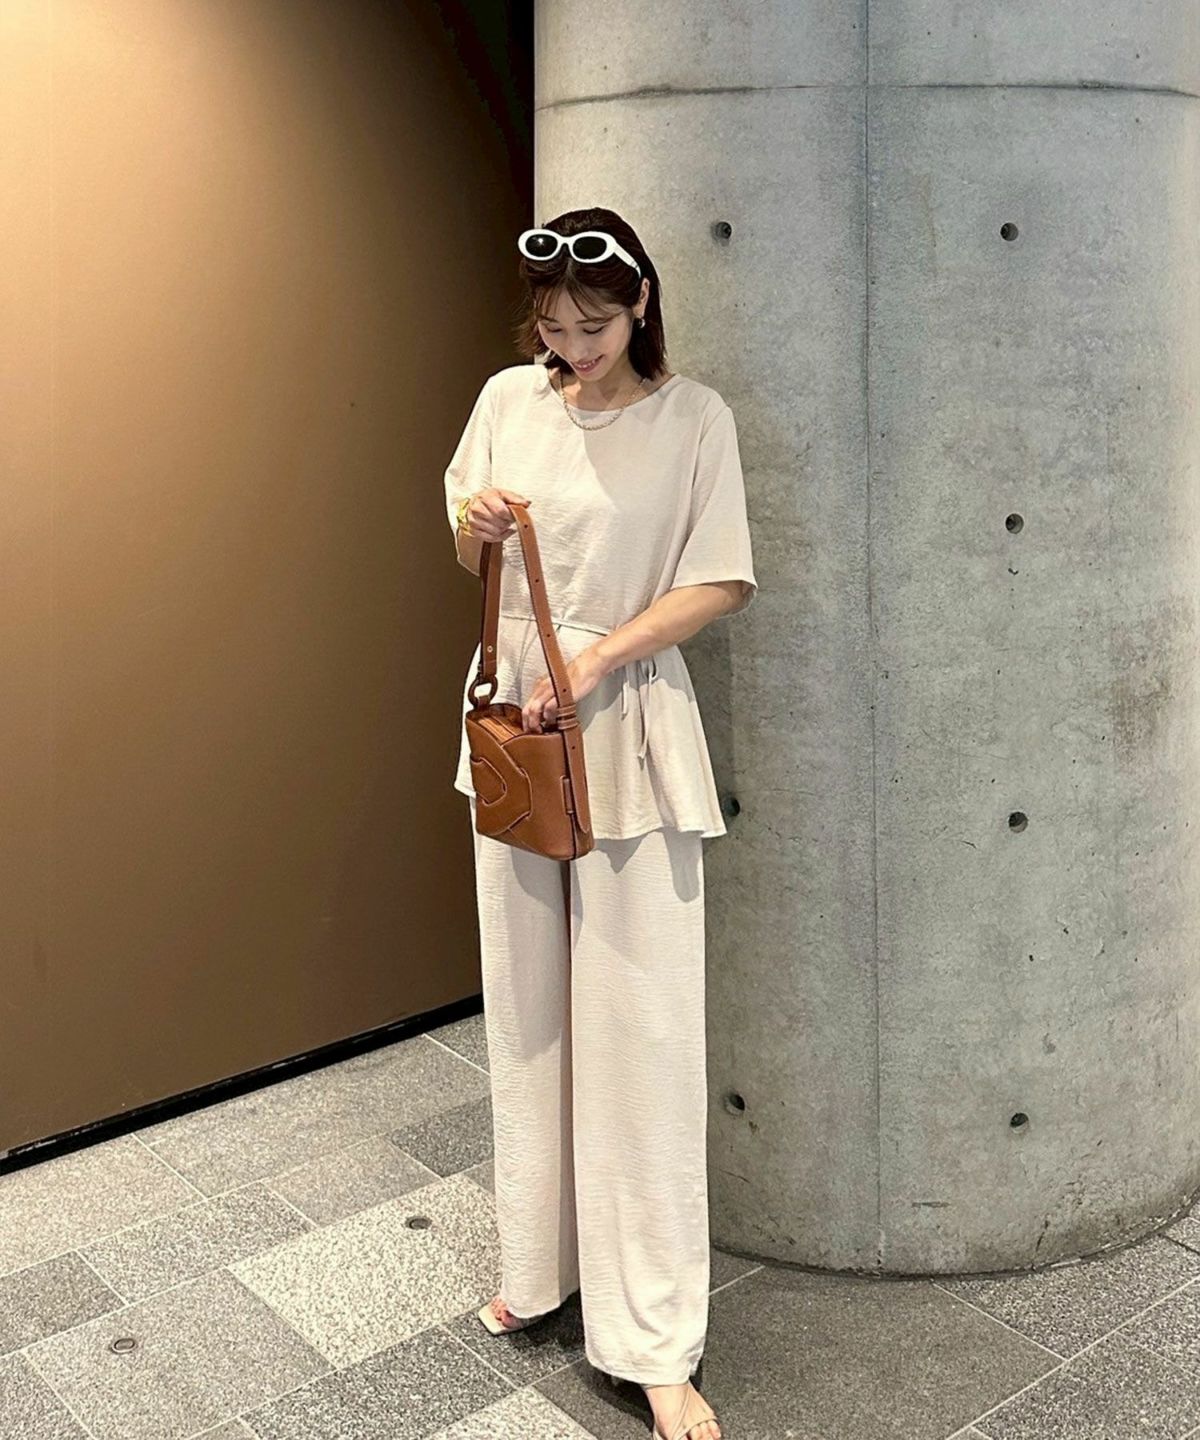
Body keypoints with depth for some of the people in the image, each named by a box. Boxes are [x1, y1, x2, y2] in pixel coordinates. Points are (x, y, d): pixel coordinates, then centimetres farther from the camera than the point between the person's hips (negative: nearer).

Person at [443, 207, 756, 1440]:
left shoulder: (691, 416, -5)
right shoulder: (509, 399, 7)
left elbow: (722, 584, -7)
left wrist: (593, 659, -17)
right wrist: (475, 526, -7)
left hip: (628, 724, -4)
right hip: (510, 706, 5)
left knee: (639, 1026, -3)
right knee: (526, 1006, 11)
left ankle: (654, 1341, 7)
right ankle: (543, 1262, 29)